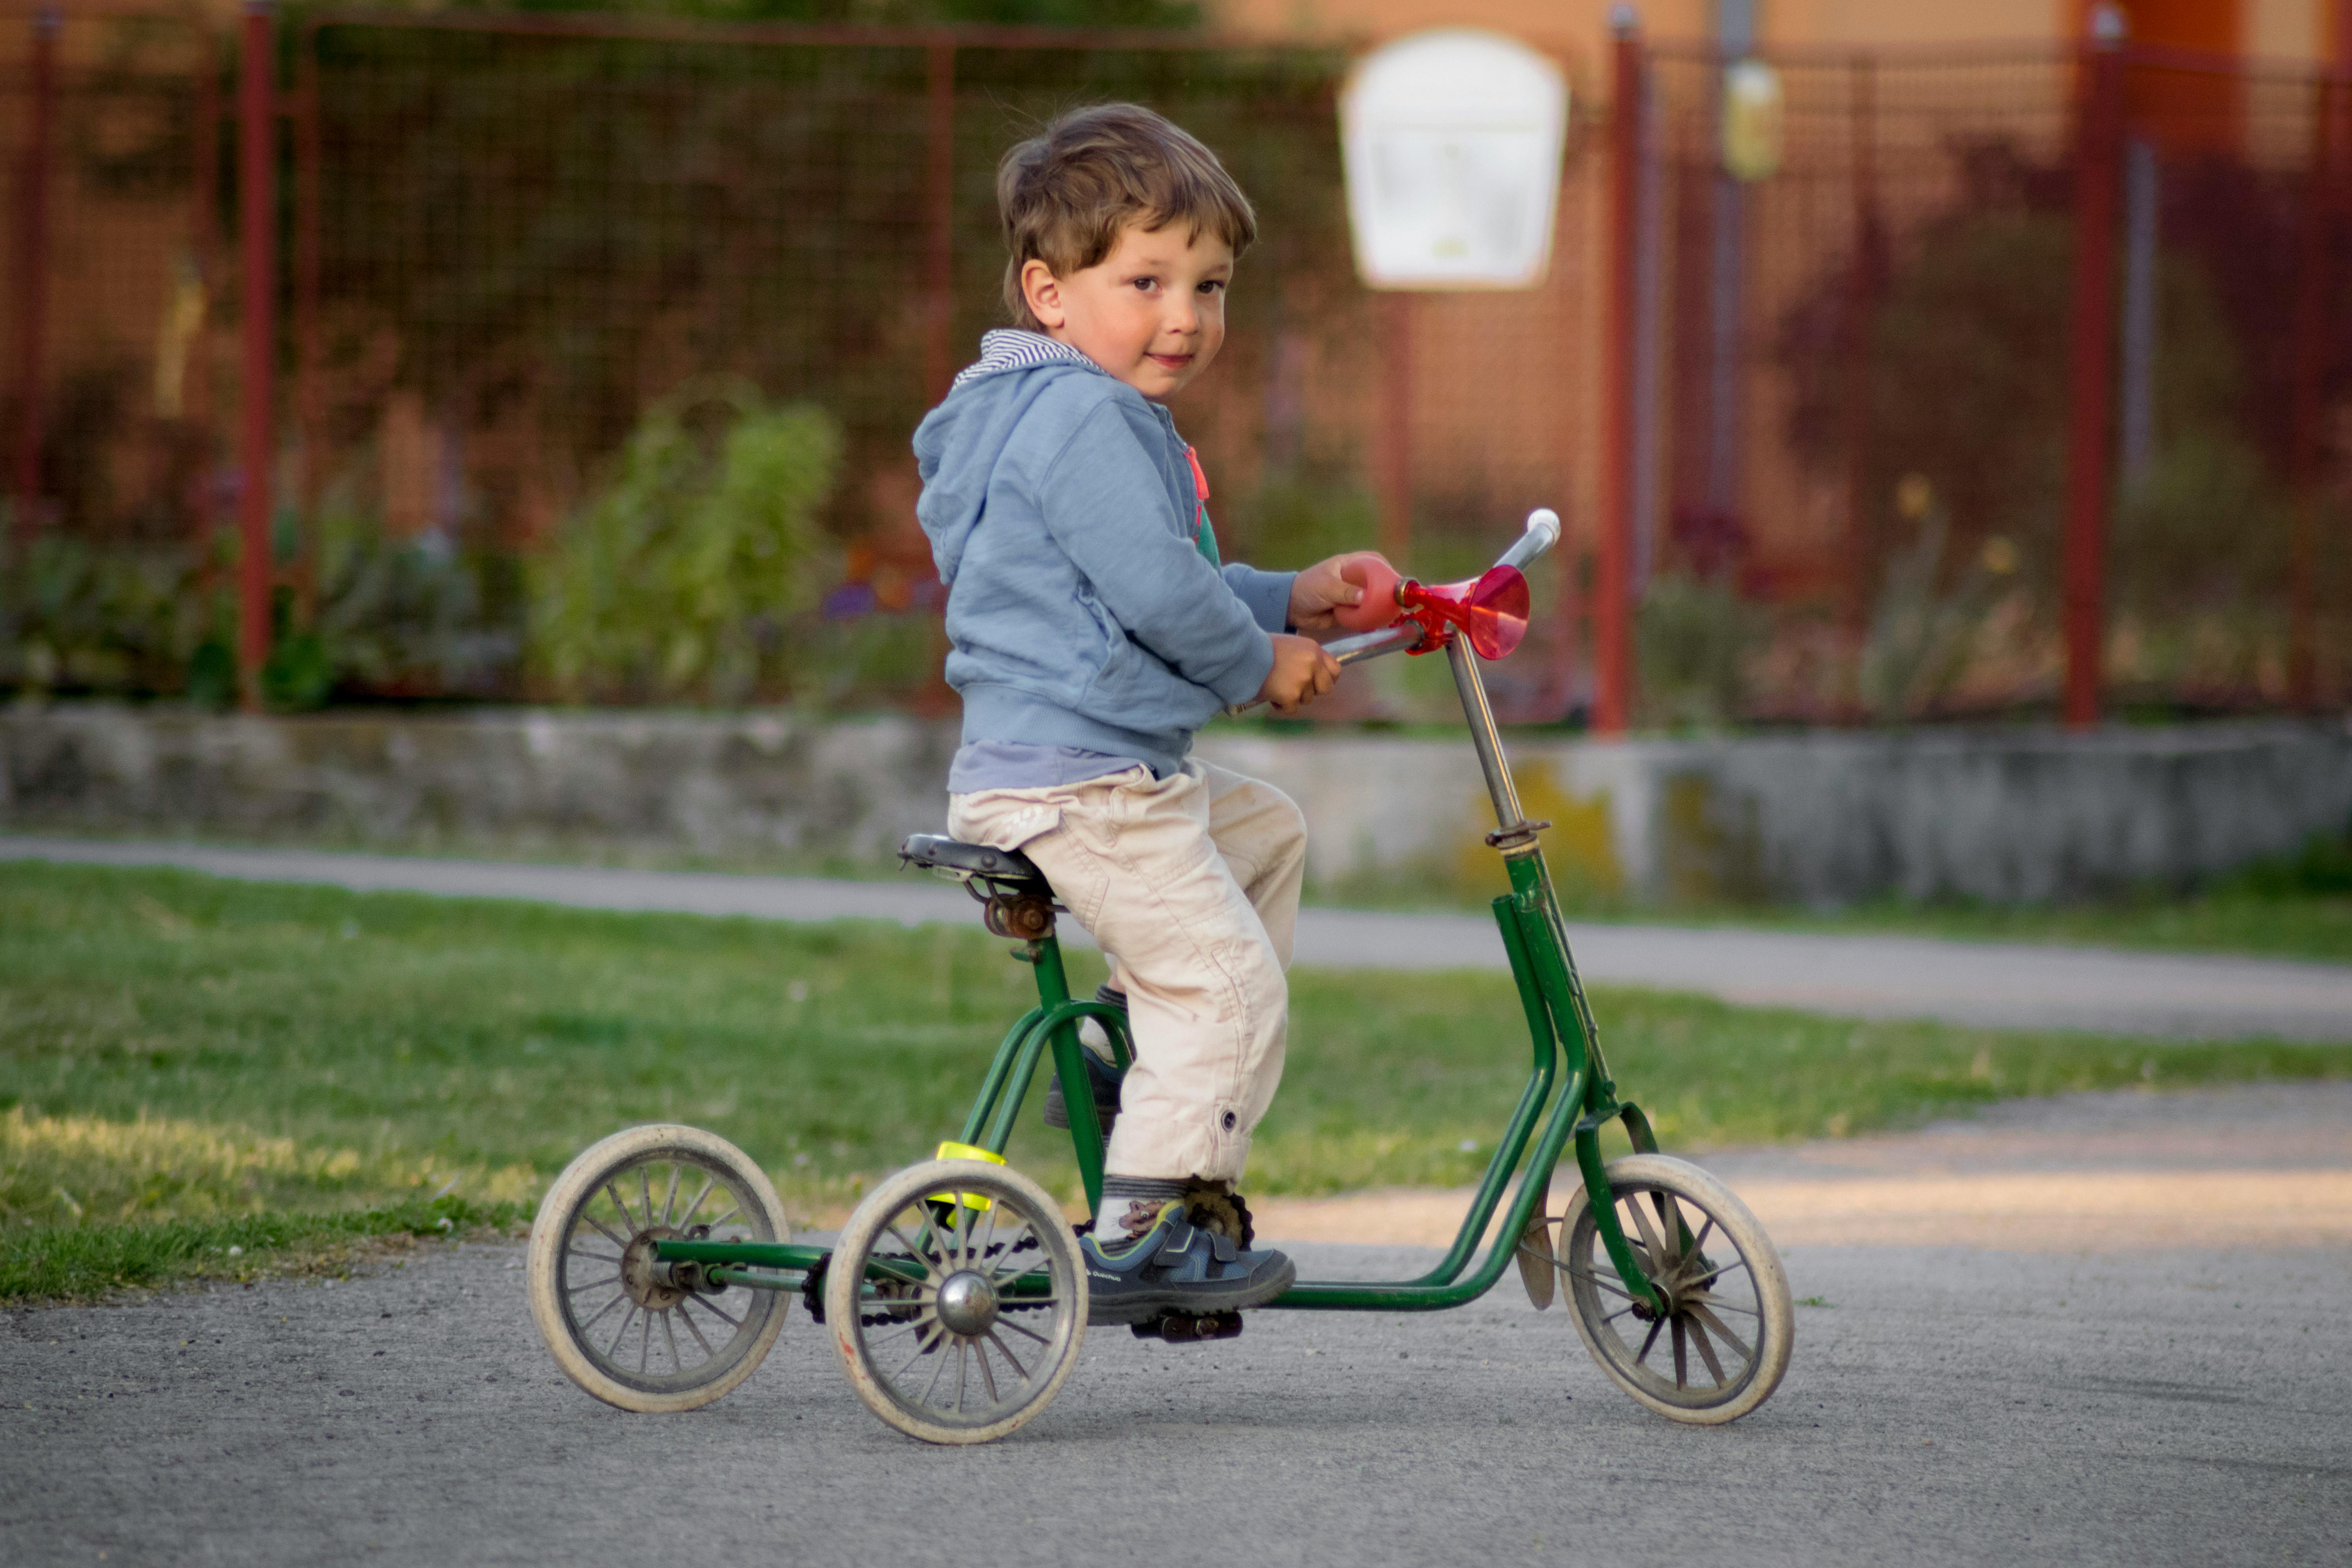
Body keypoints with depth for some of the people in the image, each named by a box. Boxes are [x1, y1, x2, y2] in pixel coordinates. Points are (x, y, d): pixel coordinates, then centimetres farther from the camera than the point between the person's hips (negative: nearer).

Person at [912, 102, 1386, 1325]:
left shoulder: (1107, 416, 20)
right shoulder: (1083, 420, -16)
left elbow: (1164, 585, 29)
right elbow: (1157, 591, -21)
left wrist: (1291, 601, 20)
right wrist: (1258, 663, -5)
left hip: (1115, 771, 11)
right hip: (1076, 781, -11)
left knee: (1269, 832, 29)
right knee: (1229, 981, -12)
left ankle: (1136, 1050, 23)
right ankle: (1151, 1224, -11)